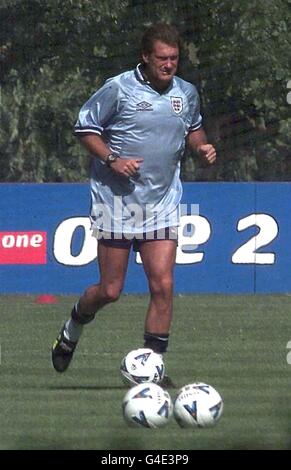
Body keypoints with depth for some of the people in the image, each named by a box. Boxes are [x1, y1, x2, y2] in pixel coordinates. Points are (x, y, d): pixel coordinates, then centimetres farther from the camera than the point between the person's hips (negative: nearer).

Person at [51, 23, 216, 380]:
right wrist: (112, 159, -16)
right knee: (110, 291, 1)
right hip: (116, 201, -4)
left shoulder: (187, 93, 6)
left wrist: (201, 146, 3)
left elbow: (194, 128, 25)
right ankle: (72, 329, 32)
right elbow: (84, 127, -3)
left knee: (162, 285, -8)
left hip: (162, 206, 4)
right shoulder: (118, 89, -9)